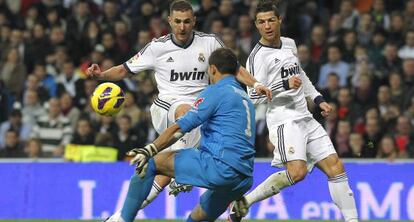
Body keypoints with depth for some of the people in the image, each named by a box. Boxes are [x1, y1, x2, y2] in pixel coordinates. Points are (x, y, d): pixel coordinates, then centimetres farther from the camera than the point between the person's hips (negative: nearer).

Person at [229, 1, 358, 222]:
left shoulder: (289, 44, 14)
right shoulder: (258, 56, -9)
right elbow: (253, 96, -14)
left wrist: (318, 98, 24)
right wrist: (285, 85, -21)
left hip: (305, 119, 8)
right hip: (284, 120, -8)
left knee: (335, 168, 1)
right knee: (297, 172, -26)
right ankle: (244, 202, -13)